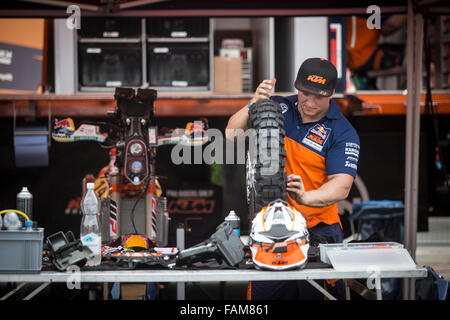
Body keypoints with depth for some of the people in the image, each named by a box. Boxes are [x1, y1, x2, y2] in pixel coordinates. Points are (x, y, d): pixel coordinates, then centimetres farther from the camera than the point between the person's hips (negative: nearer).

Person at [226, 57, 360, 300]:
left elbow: (341, 187, -19)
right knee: (262, 293, 2)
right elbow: (232, 132, -3)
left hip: (318, 228, -2)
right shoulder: (278, 108, 2)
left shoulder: (343, 133, -7)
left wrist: (305, 197, -38)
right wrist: (254, 104, -20)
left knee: (317, 293, -5)